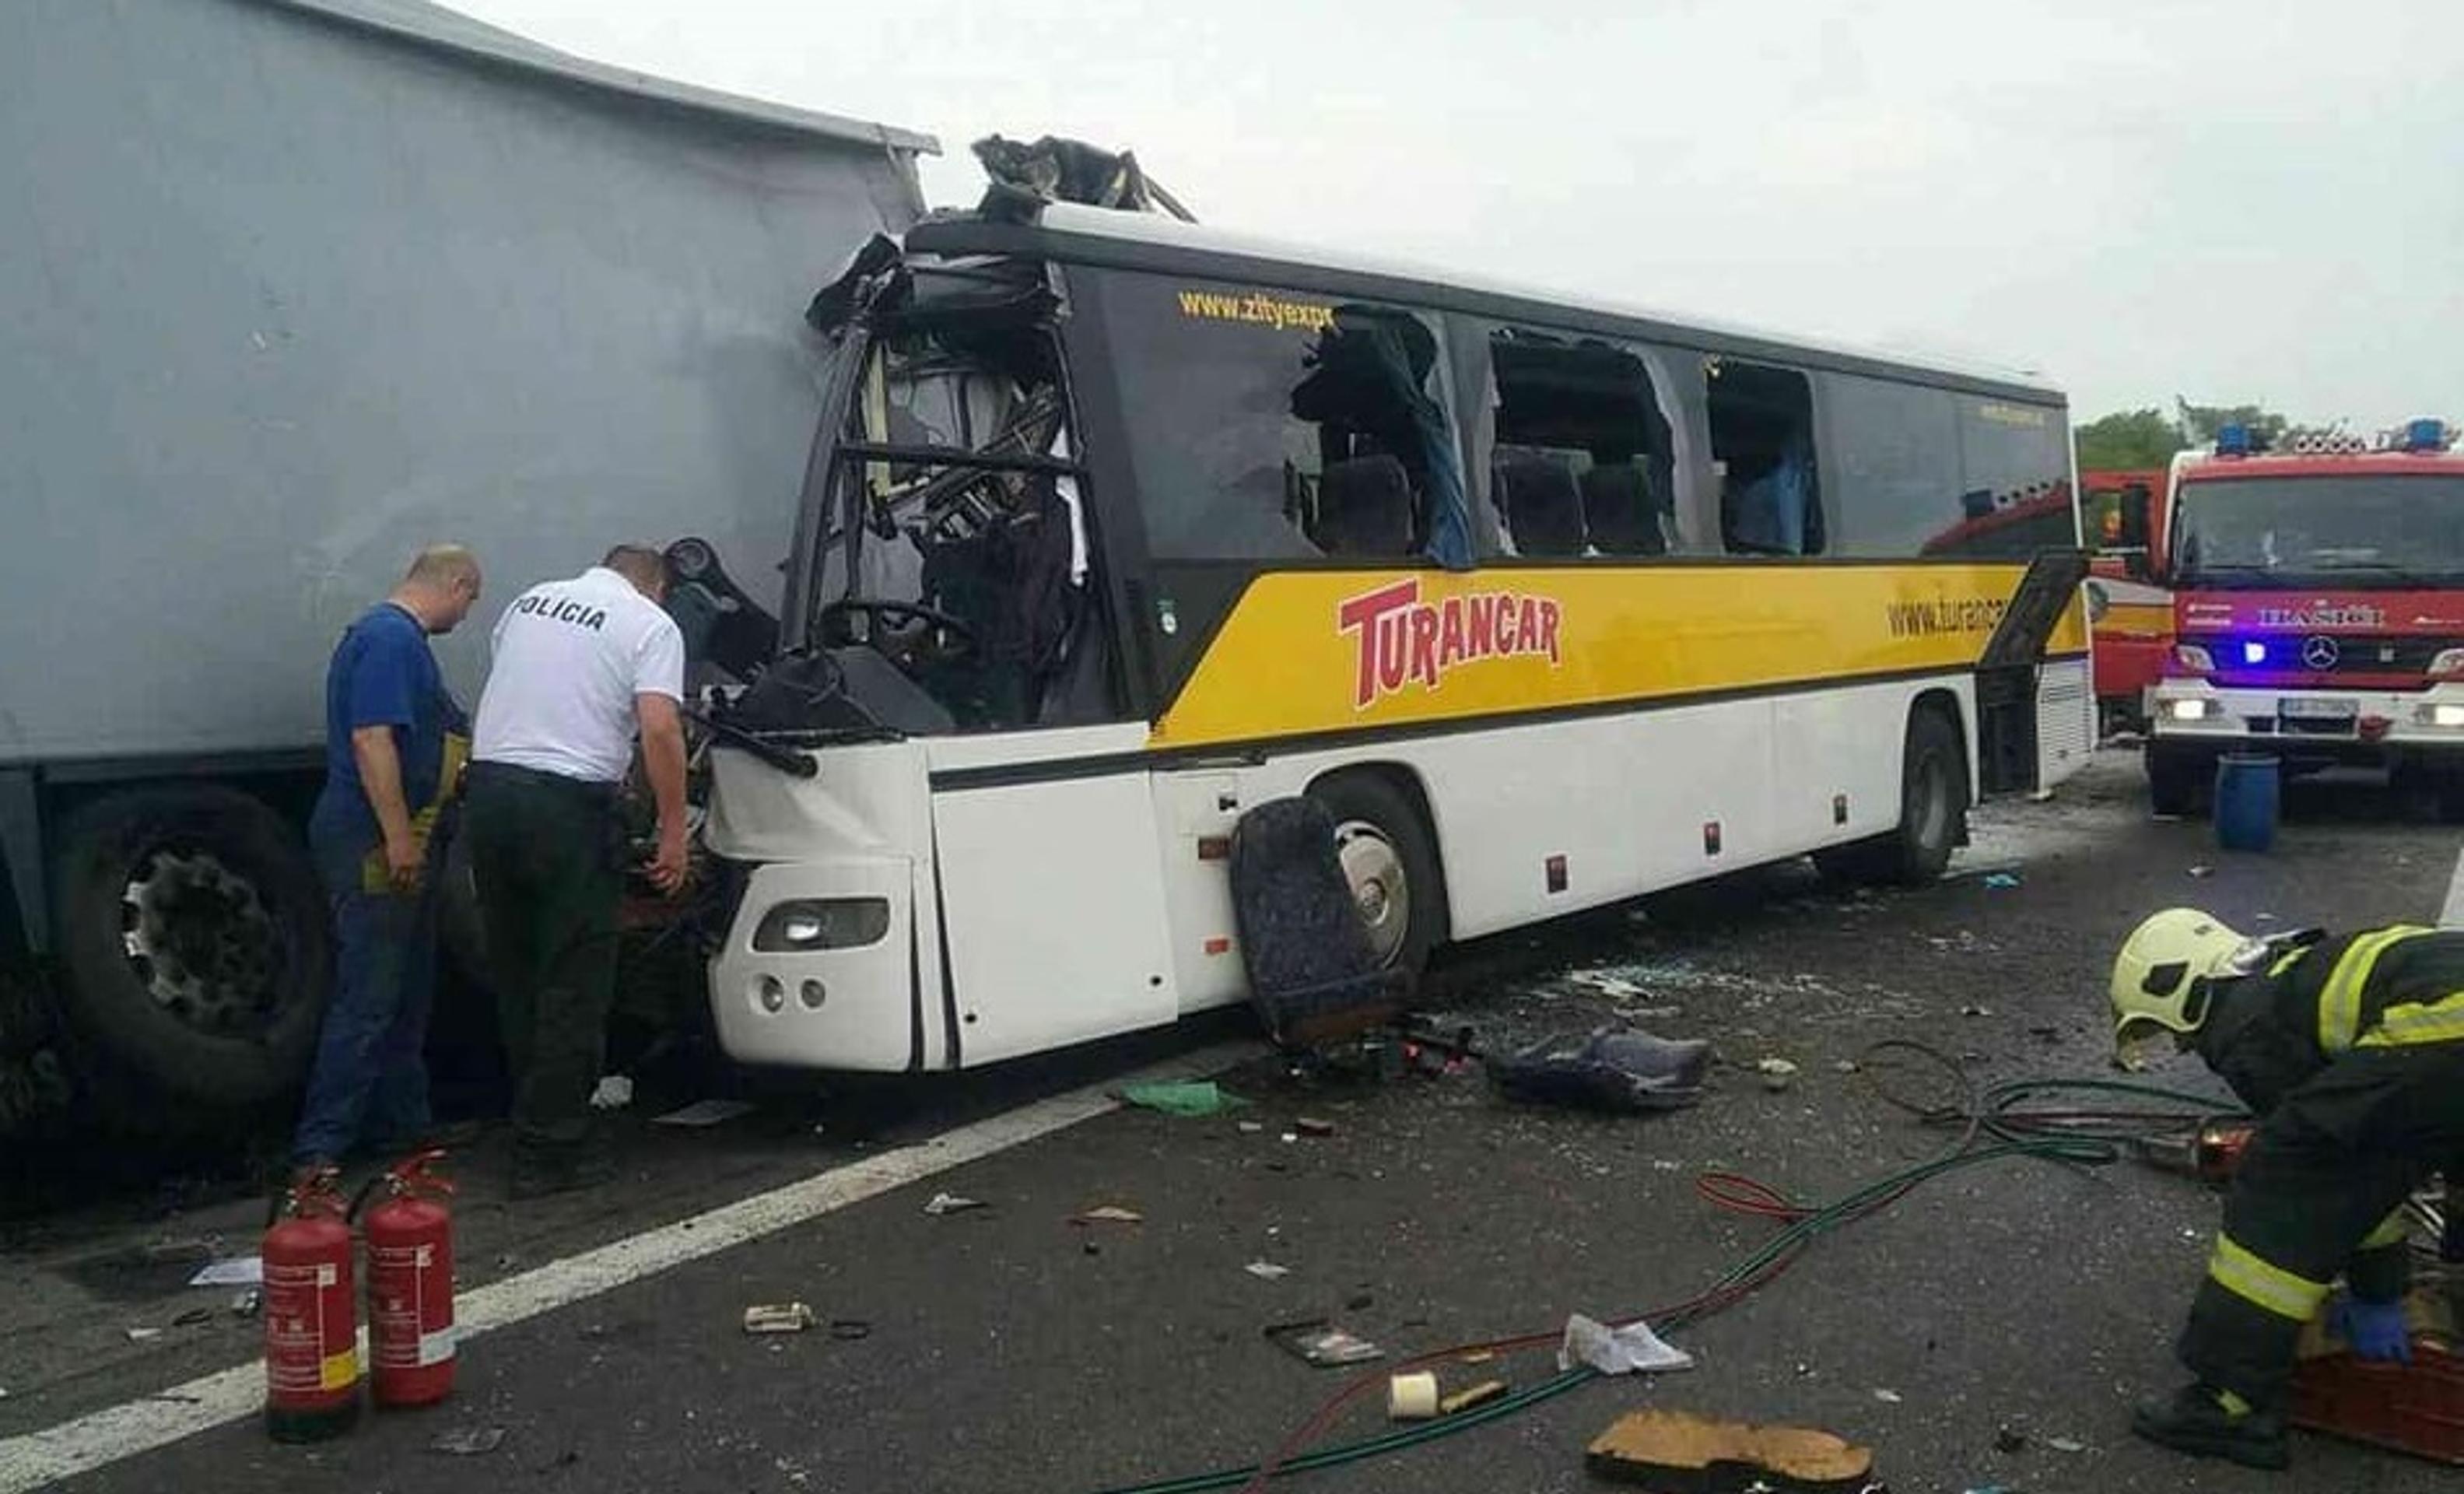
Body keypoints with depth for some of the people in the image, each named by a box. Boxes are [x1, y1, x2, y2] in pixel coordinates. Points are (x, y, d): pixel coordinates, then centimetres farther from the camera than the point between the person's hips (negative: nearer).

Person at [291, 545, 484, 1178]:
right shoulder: (390, 637, -15)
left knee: (408, 994, 16)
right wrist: (399, 836, -25)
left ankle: (402, 1122, 25)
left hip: (396, 845, 11)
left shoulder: (401, 638, 18)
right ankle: (320, 1145, -5)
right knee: (367, 999, -9)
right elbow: (371, 739, -23)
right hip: (374, 843, -11)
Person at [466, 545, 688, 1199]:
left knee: (516, 974, 17)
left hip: (488, 789, 7)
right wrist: (673, 831, -10)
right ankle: (549, 1150, 2)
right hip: (567, 804, -6)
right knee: (573, 986, 0)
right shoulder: (651, 624, 0)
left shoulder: (530, 601, 19)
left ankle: (541, 1114, 26)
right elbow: (660, 730, -13)